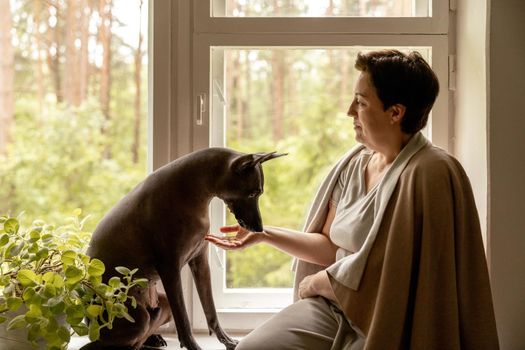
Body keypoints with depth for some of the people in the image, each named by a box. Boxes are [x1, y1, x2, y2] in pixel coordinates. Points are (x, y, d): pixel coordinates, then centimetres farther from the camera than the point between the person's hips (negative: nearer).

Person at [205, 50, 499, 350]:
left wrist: (313, 283, -2)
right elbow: (331, 247, 11)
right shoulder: (354, 163, 7)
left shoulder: (430, 174, -18)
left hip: (386, 324, -6)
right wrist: (264, 234, 3)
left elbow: (371, 277, -17)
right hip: (332, 306, 7)